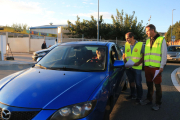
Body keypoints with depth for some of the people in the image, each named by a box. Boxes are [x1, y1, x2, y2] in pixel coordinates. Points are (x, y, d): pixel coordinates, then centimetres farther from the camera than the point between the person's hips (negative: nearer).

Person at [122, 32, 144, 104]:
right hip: (128, 67, 4)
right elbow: (124, 55, 12)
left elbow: (144, 55, -4)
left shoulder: (140, 45, -5)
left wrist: (139, 63, -18)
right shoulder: (126, 45, 6)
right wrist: (125, 61, -7)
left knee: (138, 83, 1)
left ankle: (139, 97, 15)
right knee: (131, 82, 16)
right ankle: (133, 95, 32)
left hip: (137, 68, -4)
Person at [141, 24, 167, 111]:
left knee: (157, 86, 2)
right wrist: (145, 64, 14)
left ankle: (158, 103, 14)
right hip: (147, 67, 6)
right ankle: (149, 99, 29)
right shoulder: (148, 40, 14)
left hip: (156, 67, -5)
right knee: (149, 84, 15)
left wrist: (161, 66, -11)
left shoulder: (161, 40, -4)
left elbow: (164, 54, -6)